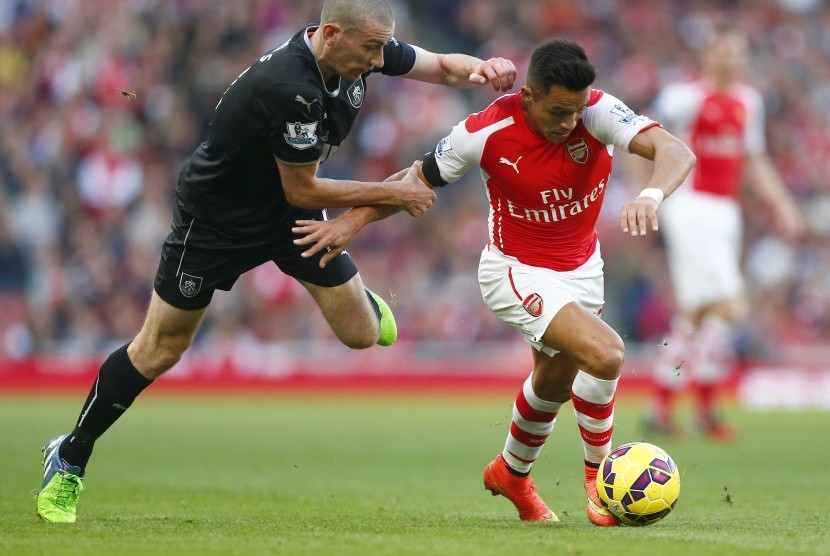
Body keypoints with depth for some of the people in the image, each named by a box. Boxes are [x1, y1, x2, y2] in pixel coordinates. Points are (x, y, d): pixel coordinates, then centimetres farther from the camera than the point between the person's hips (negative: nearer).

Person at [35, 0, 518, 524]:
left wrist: (481, 69, -23)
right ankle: (69, 460, 19)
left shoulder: (362, 48, -16)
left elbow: (442, 65, 0)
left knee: (362, 333, 0)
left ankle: (357, 294, 38)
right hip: (216, 220, -6)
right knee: (157, 352, 2)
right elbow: (301, 191, -26)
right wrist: (394, 193, -21)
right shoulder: (290, 89, -38)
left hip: (290, 217, 6)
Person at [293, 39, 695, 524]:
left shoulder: (599, 112, -23)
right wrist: (354, 220, -12)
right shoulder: (487, 133, -26)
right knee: (605, 354, -26)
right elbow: (420, 178, -7)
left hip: (583, 266, 5)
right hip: (518, 271, -5)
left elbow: (677, 152, -34)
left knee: (555, 382, 24)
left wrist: (651, 195, -54)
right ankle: (599, 473, -2)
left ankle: (513, 473, 54)